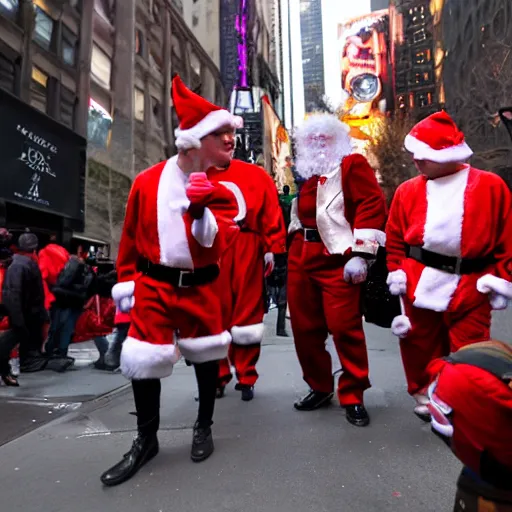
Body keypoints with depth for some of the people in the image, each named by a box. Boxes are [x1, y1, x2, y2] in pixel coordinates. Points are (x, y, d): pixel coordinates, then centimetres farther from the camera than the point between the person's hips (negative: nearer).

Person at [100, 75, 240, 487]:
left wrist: (200, 209, -30)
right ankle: (146, 440, 24)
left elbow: (215, 245, -15)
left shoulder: (221, 190, -3)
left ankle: (204, 428, 36)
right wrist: (126, 282, 6)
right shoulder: (147, 182, -3)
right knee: (143, 358, -1)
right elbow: (131, 238, 6)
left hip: (200, 287, 1)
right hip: (153, 286, 0)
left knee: (206, 355, 10)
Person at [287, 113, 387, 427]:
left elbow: (372, 205, -11)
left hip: (338, 260, -7)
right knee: (305, 328, 11)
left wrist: (360, 254, -19)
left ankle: (353, 397, 13)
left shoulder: (352, 164, 1)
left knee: (344, 328, -6)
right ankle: (319, 388, 28)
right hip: (301, 259, 8)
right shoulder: (307, 173, 21)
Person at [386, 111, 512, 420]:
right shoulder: (408, 191, 3)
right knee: (421, 348, 15)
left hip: (470, 289, -2)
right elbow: (395, 240, 7)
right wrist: (396, 276, 2)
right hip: (418, 285, 2)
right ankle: (424, 395, 39)